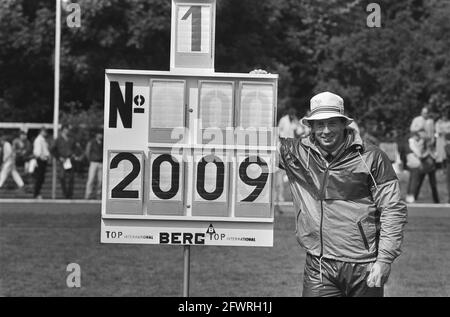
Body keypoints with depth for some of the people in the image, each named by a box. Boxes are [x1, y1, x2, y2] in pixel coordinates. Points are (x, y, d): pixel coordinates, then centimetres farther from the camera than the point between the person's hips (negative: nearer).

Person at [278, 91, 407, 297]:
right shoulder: (297, 154, 6)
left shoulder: (371, 158, -1)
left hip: (364, 267, -1)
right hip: (319, 268, 1)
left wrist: (384, 259, -8)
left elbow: (393, 210, -1)